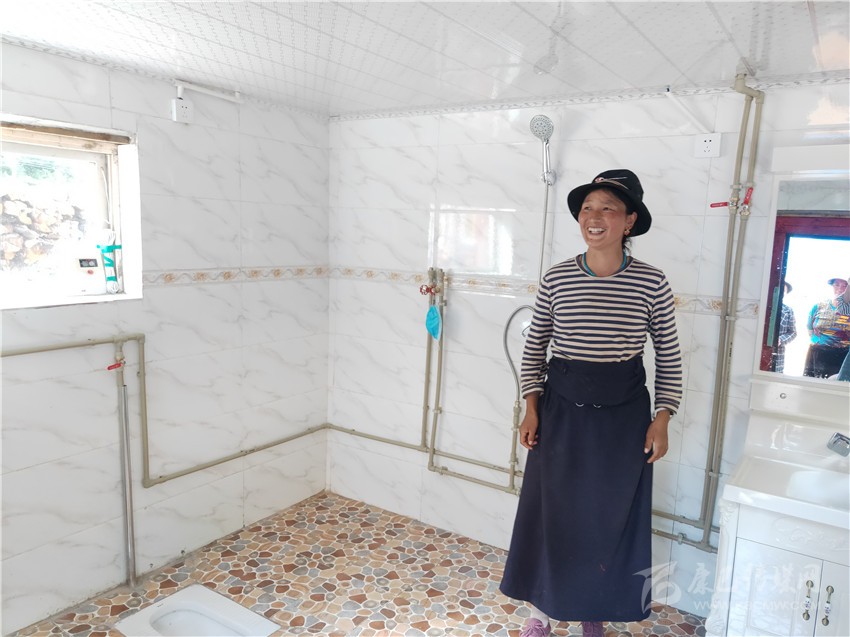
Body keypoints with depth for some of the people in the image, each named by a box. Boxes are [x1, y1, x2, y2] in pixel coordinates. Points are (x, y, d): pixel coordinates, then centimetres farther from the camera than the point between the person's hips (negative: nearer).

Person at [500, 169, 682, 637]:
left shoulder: (651, 283, -6)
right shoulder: (556, 278, -4)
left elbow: (669, 357, 2)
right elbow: (534, 348, 3)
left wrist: (661, 419, -3)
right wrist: (531, 408, -3)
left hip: (623, 415, 0)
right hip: (562, 411, 1)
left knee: (611, 515, 13)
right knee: (550, 510, 10)